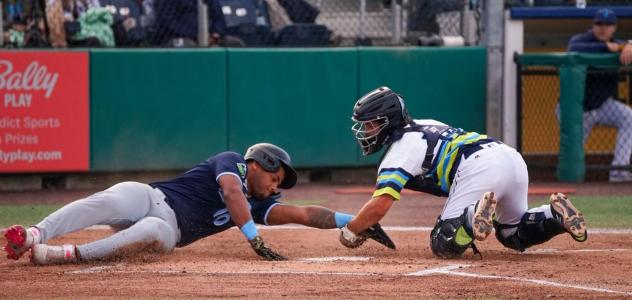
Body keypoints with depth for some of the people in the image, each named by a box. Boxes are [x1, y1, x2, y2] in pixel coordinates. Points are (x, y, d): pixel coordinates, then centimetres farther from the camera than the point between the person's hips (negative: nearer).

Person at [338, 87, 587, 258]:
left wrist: (350, 230, 9)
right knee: (514, 235, 28)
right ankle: (555, 214, 0)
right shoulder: (424, 126, 30)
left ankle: (473, 218, -33)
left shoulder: (400, 149, 5)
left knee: (443, 245, -4)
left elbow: (379, 206, -6)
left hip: (478, 168, -8)